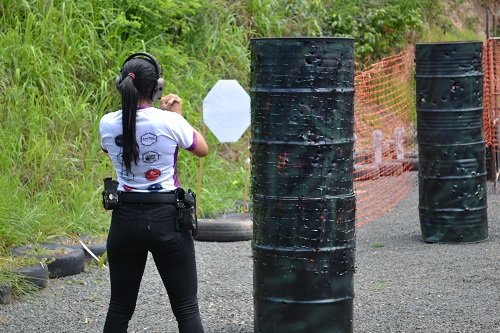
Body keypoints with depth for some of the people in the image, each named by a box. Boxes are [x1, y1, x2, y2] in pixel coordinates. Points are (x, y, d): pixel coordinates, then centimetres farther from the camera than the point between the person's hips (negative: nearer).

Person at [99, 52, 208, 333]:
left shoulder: (108, 124, -3)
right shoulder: (170, 122, -13)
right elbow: (202, 149, 4)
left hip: (125, 218, 3)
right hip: (167, 218, -3)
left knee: (120, 309, 13)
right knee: (187, 309, 4)